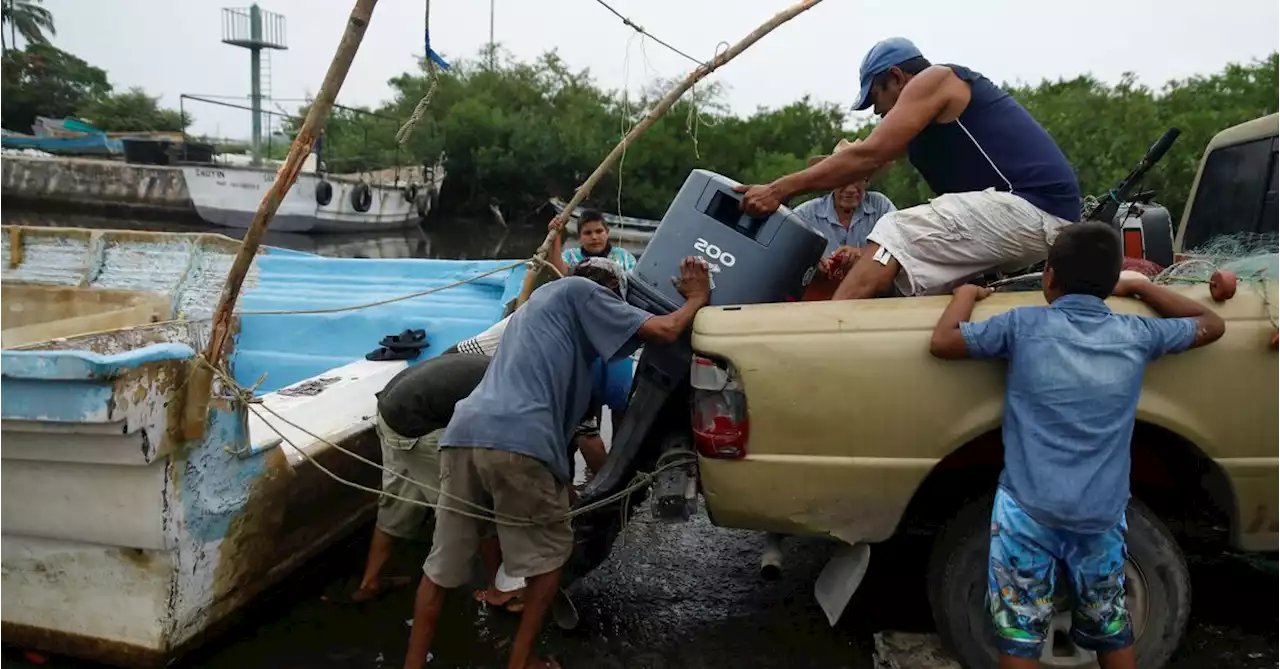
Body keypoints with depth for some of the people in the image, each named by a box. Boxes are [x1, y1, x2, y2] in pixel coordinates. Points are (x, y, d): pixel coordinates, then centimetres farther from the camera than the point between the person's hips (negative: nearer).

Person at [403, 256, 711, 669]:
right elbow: (664, 331, 6)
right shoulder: (579, 290, 13)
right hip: (518, 442, -7)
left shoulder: (539, 300, 38)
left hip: (463, 433, 7)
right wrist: (697, 298, 24)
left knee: (444, 562, 17)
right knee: (548, 553, 15)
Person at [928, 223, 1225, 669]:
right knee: (1112, 629, 22)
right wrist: (1138, 285, 27)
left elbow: (942, 342, 2)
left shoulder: (1024, 325, -5)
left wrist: (966, 292, 18)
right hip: (1103, 514, 3)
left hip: (1028, 509, -3)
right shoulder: (1137, 334, 3)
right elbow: (1211, 324, 21)